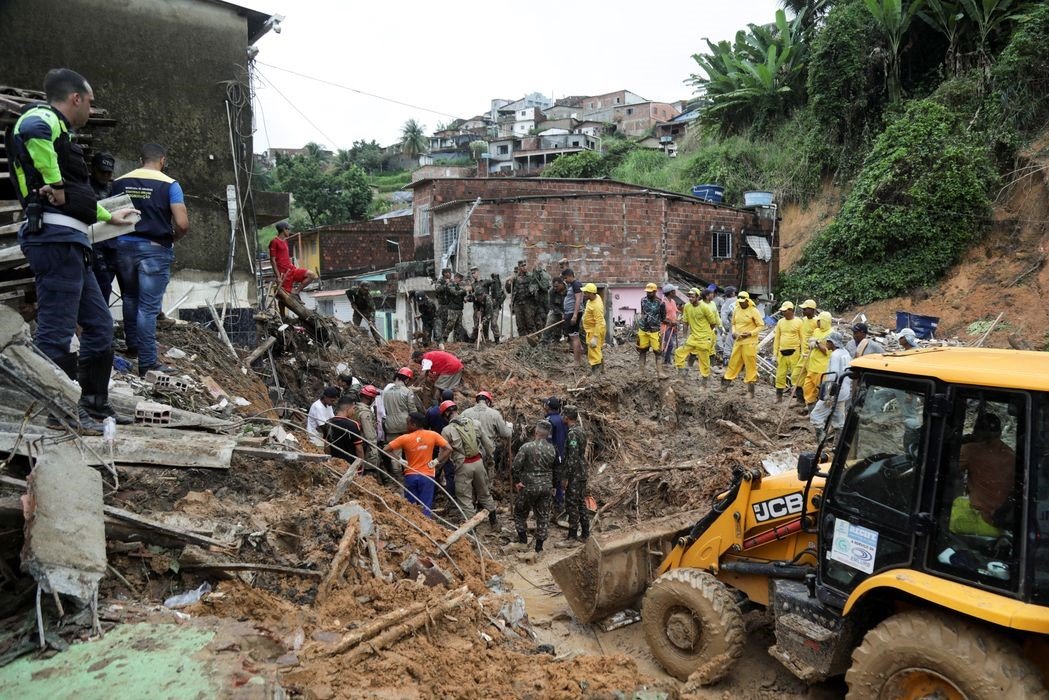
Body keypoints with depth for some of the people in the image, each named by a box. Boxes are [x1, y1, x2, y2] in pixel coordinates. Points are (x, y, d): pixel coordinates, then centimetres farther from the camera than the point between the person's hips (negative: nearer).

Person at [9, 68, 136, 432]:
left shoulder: (58, 132, 27)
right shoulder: (44, 119, -3)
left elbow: (76, 199, 37)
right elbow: (32, 128, -32)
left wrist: (109, 216, 50)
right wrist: (55, 184, -22)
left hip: (70, 241, 10)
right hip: (56, 237, -10)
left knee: (99, 325, 14)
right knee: (57, 331, -6)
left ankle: (94, 405, 23)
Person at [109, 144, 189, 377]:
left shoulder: (119, 182, 7)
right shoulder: (169, 185, -5)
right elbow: (182, 224, -13)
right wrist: (172, 239, 6)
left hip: (124, 246, 4)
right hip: (154, 249, -4)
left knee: (130, 298, 24)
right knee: (148, 307, -2)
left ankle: (132, 345, 37)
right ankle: (147, 362, 1)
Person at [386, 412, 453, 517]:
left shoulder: (405, 438, -6)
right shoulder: (433, 435, -4)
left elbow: (386, 449, -6)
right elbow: (448, 449, -7)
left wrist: (399, 460, 1)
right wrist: (436, 461, -4)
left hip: (410, 476, 0)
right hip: (427, 476, 0)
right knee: (426, 508, 3)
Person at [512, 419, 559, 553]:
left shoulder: (527, 447, -15)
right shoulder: (552, 449, 0)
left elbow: (515, 467, -16)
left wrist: (516, 481, -2)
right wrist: (552, 485, 21)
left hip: (529, 487, -4)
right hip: (547, 487, 4)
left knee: (520, 512, 17)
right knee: (543, 516, 12)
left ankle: (522, 537, 16)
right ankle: (539, 544, 14)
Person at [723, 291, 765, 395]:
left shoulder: (754, 311, -10)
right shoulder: (736, 310, 6)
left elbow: (761, 325, -8)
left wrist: (750, 333, -18)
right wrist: (734, 332, -1)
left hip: (749, 342, -5)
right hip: (738, 341, 5)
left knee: (750, 363, 0)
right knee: (733, 362, 8)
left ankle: (751, 384, 8)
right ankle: (726, 384, 14)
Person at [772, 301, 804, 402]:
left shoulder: (798, 322, -3)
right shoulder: (780, 322, 9)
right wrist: (775, 354, 8)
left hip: (794, 352, -4)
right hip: (782, 352, 4)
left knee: (795, 375, -1)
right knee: (780, 375, 6)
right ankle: (779, 396, 15)